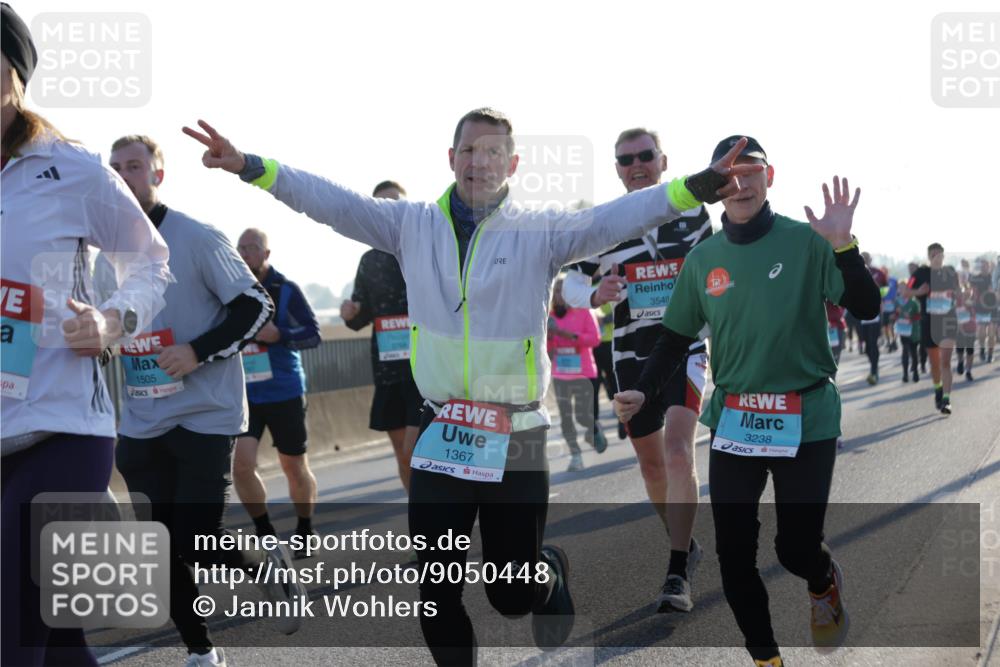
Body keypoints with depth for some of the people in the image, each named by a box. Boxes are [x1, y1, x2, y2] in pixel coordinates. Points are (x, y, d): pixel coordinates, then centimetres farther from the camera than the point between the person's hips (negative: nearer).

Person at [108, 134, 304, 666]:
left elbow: (256, 306, -9)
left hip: (205, 418, -5)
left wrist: (199, 352, -18)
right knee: (162, 548, 5)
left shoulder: (198, 239, -8)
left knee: (197, 544, -10)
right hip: (140, 427, 5)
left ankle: (272, 566, 21)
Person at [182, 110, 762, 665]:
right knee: (435, 588, 7)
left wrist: (692, 189, -36)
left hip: (517, 439, -2)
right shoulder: (413, 225, 2)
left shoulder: (541, 233, -6)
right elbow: (331, 202, -3)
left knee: (513, 594, 8)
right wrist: (251, 167, -14)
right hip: (439, 434, 2)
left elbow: (614, 219, -20)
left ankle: (551, 573, 44)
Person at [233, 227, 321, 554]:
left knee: (294, 467, 10)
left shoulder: (285, 290, -7)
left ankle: (305, 530, 32)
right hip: (242, 395, 2)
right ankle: (265, 534, 8)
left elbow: (314, 333, -8)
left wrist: (279, 334, -24)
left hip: (285, 392, -2)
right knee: (241, 464, -12)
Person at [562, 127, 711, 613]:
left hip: (685, 347, -3)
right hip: (631, 354, 3)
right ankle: (684, 545, 36)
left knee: (678, 449, -21)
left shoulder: (693, 213, 2)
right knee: (650, 461, 12)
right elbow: (570, 282, 2)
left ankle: (678, 576, -22)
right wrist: (594, 295, -20)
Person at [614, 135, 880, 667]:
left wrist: (843, 245, -25)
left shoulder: (807, 242, -6)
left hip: (805, 419, -3)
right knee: (733, 555, 2)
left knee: (796, 548, -3)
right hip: (733, 420, 3)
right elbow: (675, 340, 10)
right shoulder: (702, 259, 3)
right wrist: (643, 392, -5)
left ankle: (824, 585, 35)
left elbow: (866, 310, -11)